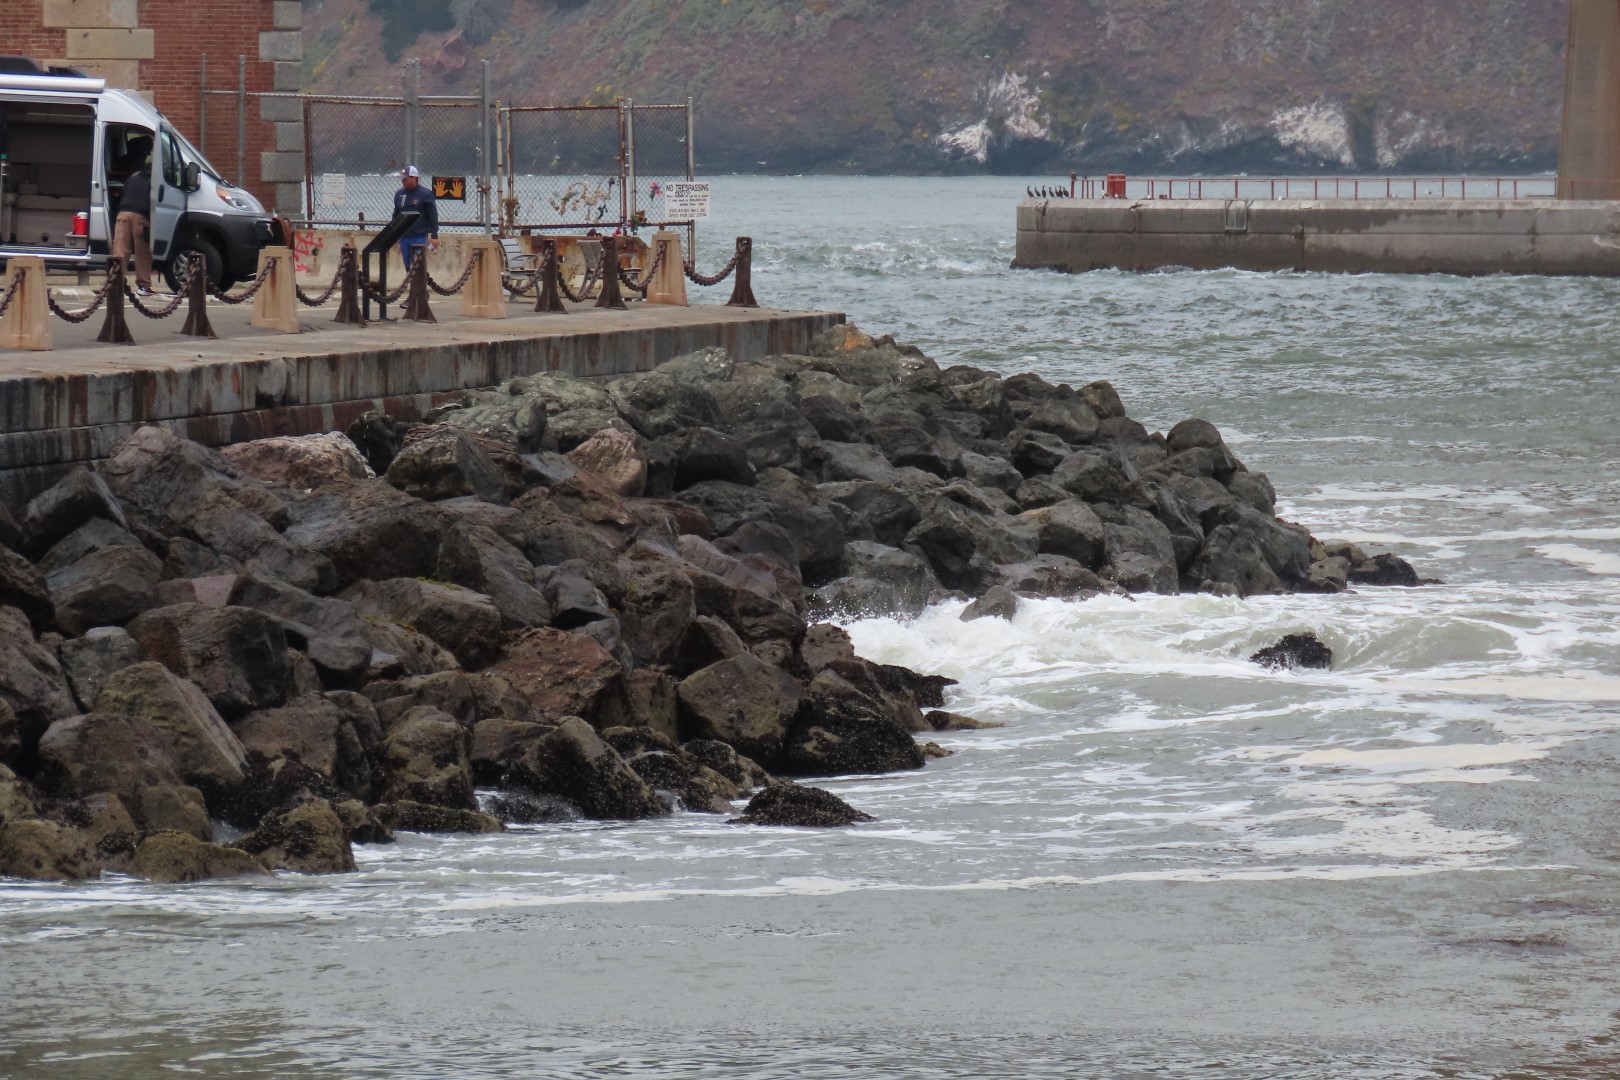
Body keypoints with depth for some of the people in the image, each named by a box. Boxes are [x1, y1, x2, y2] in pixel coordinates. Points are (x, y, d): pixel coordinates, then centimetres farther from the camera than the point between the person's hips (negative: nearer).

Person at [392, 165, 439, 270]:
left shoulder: (425, 194, -5)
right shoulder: (399, 194, 10)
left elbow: (433, 216, -6)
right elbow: (395, 215, 19)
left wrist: (434, 236, -10)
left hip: (420, 237, -5)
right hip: (404, 237, 5)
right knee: (408, 266, 6)